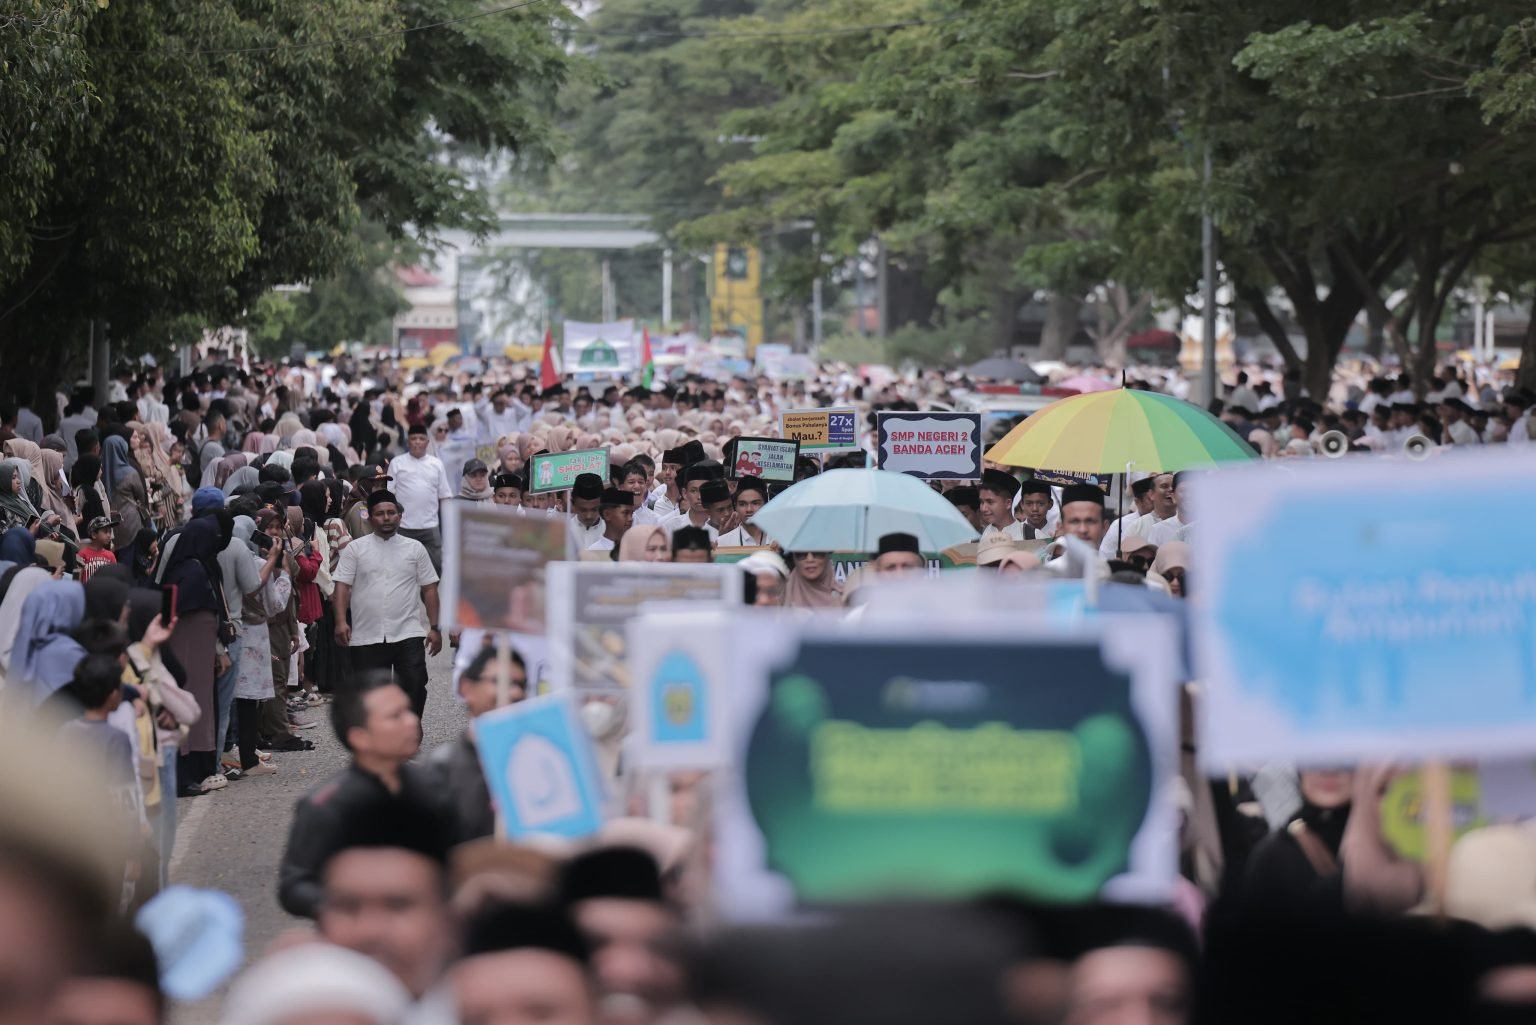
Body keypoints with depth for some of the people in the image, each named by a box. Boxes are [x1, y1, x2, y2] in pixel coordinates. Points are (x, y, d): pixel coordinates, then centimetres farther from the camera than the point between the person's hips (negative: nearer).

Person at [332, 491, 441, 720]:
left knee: (414, 684, -9)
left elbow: (429, 589, 9)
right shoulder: (355, 549, 4)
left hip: (408, 634, 0)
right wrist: (341, 621, -14)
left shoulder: (414, 548, 8)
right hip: (367, 637, 0)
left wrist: (434, 627, 3)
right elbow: (342, 586, -1)